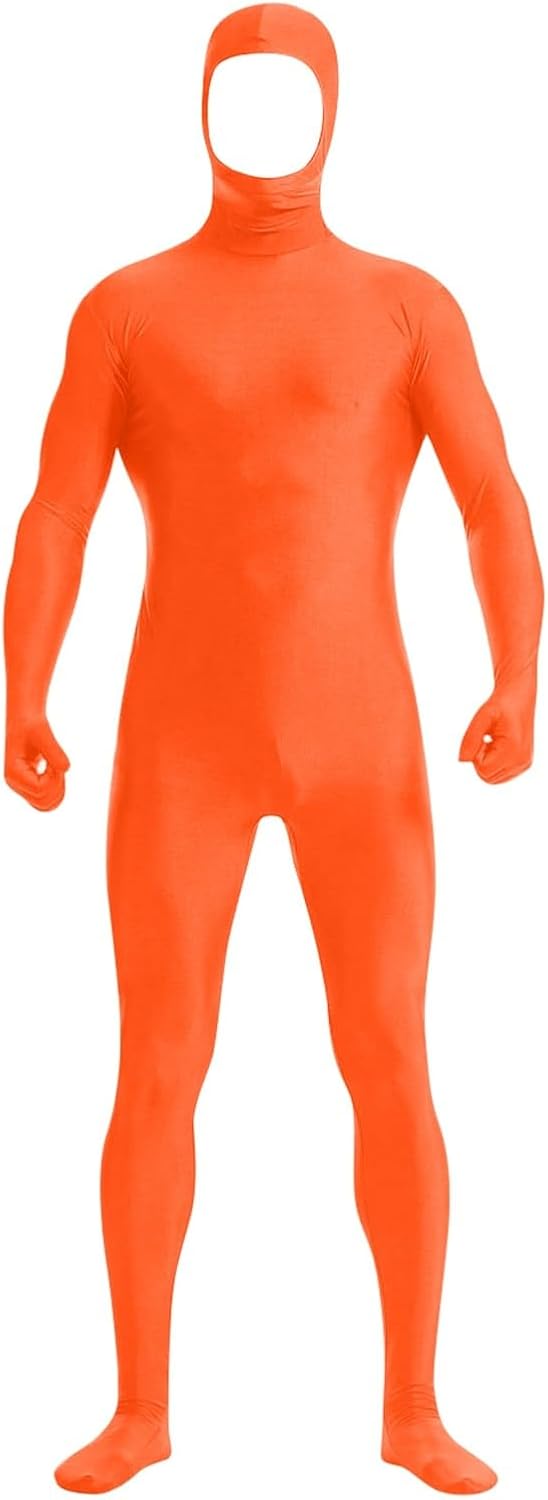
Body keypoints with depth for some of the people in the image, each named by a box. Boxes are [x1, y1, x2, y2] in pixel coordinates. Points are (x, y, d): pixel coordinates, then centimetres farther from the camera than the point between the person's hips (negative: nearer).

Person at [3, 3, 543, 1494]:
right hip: (183, 741, 0)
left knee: (391, 1069, -2)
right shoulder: (122, 307, 7)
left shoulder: (410, 302, 6)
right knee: (156, 1075, -1)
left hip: (360, 737, 0)